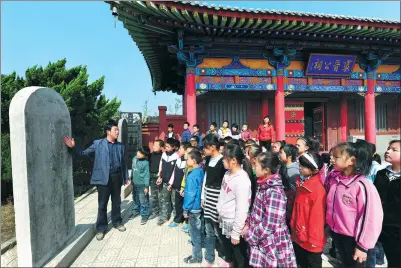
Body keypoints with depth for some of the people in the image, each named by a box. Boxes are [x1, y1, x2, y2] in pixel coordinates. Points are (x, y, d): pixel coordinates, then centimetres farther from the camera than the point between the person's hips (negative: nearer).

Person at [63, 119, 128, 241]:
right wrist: (73, 147, -16)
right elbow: (84, 153, 1)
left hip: (117, 177, 3)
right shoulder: (98, 143, 0)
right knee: (102, 204, 4)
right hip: (103, 177, -3)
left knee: (116, 202, 14)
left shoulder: (121, 146, 9)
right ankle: (101, 228, 18)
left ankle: (117, 222, 32)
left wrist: (126, 177, 12)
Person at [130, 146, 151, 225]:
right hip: (135, 183, 7)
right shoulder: (134, 159, 1)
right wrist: (132, 179, 20)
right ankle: (136, 211, 41)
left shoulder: (145, 163, -20)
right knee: (135, 199, 22)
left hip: (142, 185, -7)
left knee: (143, 201, 2)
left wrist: (146, 186, -17)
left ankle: (144, 216, 14)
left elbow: (147, 175, -17)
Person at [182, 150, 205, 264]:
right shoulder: (201, 171, 2)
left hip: (194, 207, -9)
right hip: (199, 205, 9)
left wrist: (186, 209, -15)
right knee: (198, 230, 21)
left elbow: (190, 194, -23)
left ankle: (196, 257, 21)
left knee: (194, 232, 6)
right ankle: (197, 253, 36)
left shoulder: (192, 176, -24)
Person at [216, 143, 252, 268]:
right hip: (224, 221, 8)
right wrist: (220, 215, 16)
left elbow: (242, 209, -23)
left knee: (239, 257, 11)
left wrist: (236, 233, -19)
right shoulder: (228, 174, 0)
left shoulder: (242, 179, -25)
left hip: (234, 225, -8)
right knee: (227, 249, 27)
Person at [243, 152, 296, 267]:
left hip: (272, 246, -8)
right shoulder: (264, 186, 2)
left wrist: (249, 235, -16)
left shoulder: (274, 192, -26)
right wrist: (248, 224, 3)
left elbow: (269, 225, -26)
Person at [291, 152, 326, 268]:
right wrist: (293, 227, 12)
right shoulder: (301, 183, 2)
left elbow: (317, 215, -20)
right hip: (298, 236, 7)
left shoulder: (318, 188, -23)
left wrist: (314, 239, -15)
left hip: (310, 239, -7)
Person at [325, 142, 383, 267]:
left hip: (353, 238, -5)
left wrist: (362, 245, -14)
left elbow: (371, 217, -19)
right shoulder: (331, 177, -8)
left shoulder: (362, 185, -24)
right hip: (336, 233, 5)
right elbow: (327, 203, 8)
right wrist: (326, 224, 11)